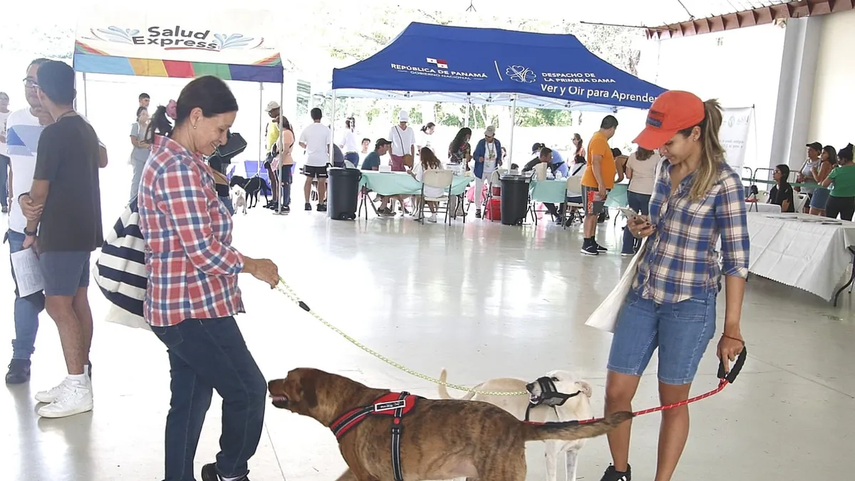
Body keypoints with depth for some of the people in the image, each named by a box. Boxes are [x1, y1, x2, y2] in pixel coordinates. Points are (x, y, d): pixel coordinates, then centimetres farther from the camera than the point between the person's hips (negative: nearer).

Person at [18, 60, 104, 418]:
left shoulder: (53, 134, -16)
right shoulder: (86, 129, 11)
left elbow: (40, 191, -12)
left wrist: (31, 230, 3)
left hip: (62, 233, -9)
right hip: (84, 230, 9)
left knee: (58, 305, -5)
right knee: (77, 302, 12)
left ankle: (78, 390, -3)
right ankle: (79, 378, 19)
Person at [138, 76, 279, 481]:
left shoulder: (171, 159, 13)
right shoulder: (180, 168, -20)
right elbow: (203, 252, -23)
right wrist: (252, 266, -9)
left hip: (180, 304, 10)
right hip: (193, 308, -10)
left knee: (190, 400, 17)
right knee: (248, 390, 6)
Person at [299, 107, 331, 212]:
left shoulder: (307, 129, 1)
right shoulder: (326, 129, -7)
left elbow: (301, 143, 6)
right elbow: (329, 145, -7)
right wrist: (330, 156, 4)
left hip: (310, 159, 3)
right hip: (322, 160, -3)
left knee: (308, 180, 10)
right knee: (321, 182, 3)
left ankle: (307, 203, 9)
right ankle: (321, 204, 4)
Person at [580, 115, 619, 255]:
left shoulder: (601, 139, 15)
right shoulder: (599, 140, -17)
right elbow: (595, 163, -24)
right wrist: (601, 185, -27)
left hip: (598, 184, 10)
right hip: (593, 185, -10)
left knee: (595, 214, 13)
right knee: (590, 214, -7)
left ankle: (592, 242, 19)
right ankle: (586, 245, -5)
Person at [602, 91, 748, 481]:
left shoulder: (723, 181, -12)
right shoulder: (665, 169, 7)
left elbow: (736, 257, -12)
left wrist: (731, 328, -14)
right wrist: (644, 228, -1)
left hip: (689, 304, -6)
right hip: (643, 294, 6)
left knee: (673, 399, 8)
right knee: (616, 391, 8)